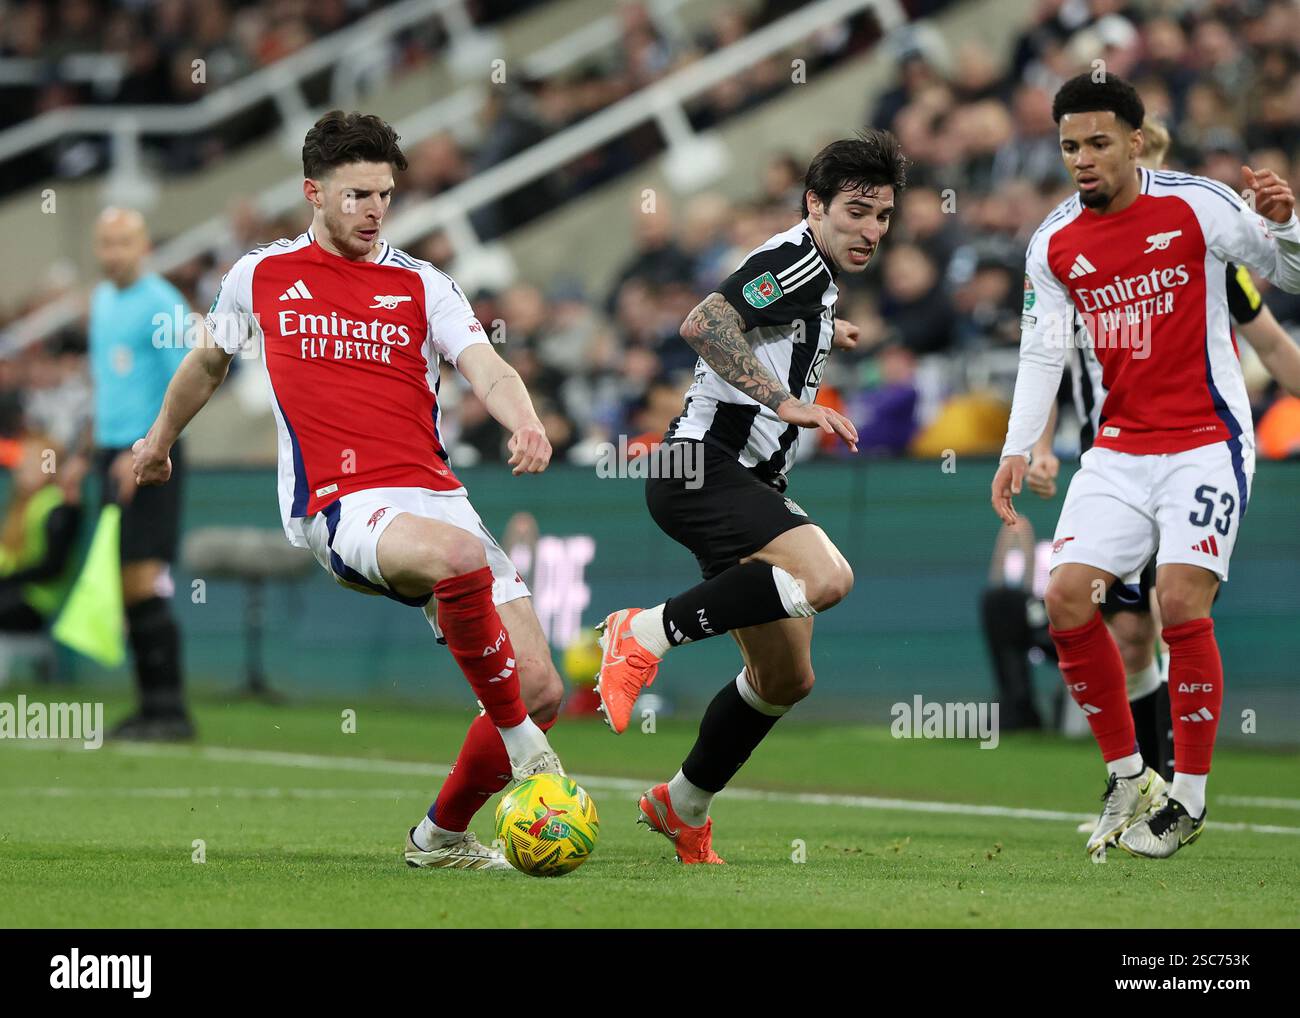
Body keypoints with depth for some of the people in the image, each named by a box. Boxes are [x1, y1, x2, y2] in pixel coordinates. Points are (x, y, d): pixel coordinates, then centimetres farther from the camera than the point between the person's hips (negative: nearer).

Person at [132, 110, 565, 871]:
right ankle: (523, 746, -25)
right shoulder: (259, 276, 12)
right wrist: (162, 438, 45)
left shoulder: (422, 286, 11)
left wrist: (526, 423, -25)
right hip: (337, 504, -3)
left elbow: (489, 372, -3)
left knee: (541, 689, -6)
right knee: (457, 555, -39)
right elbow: (210, 360, 31)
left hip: (436, 494, 3)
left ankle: (443, 836, 17)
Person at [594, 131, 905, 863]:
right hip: (704, 468, -10)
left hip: (747, 484, 10)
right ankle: (644, 634, -22)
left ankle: (684, 808, 27)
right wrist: (787, 401, -31)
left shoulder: (820, 277, 20)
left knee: (786, 678, 12)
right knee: (826, 577, -33)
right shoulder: (795, 259, -11)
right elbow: (703, 323, -27)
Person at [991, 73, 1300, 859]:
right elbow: (1043, 352, 8)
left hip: (1206, 441, -5)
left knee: (1183, 602, -17)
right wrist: (1018, 448, -3)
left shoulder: (1196, 206, -9)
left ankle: (1189, 797, -4)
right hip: (1120, 448, 5)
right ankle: (1128, 777, 7)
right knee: (1067, 595, -8)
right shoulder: (1054, 246, 3)